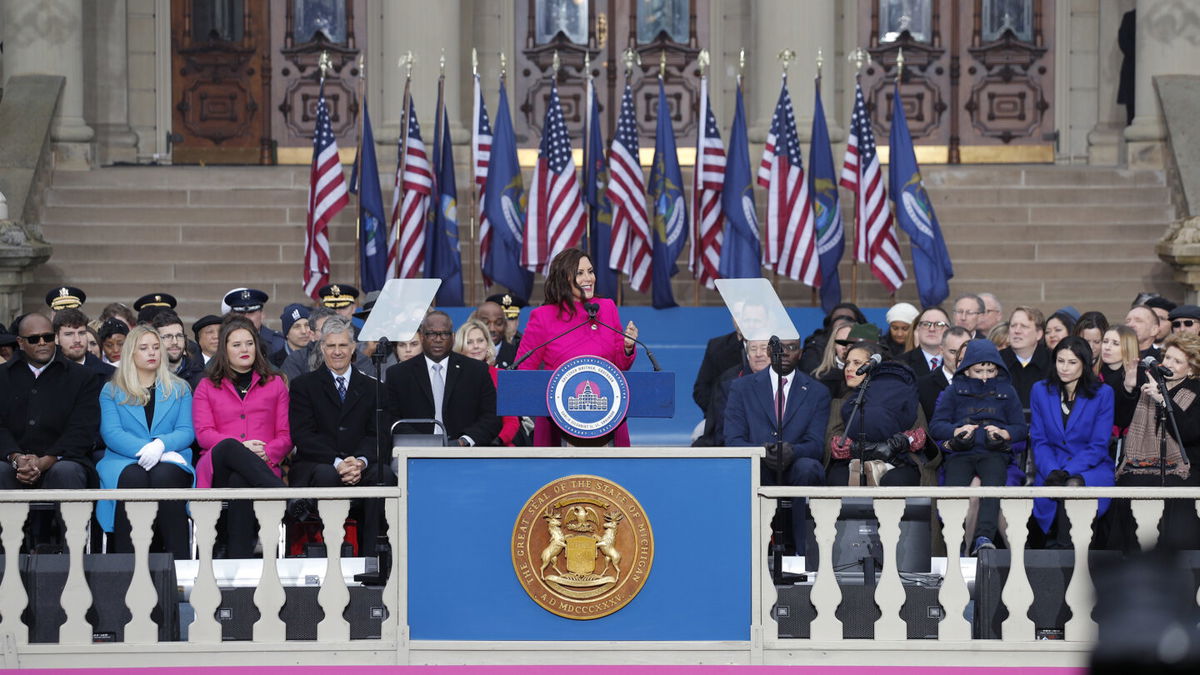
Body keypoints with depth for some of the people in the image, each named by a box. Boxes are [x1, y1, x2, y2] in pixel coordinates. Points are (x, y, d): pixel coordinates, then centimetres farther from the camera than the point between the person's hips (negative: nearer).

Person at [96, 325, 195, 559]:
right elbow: (111, 433, 3)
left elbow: (186, 431, 9)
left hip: (169, 462, 1)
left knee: (164, 475, -37)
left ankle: (179, 563, -42)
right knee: (133, 478, -38)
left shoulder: (179, 389, 22)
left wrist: (161, 445, -14)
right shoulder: (111, 391, 18)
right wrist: (145, 449, -14)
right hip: (123, 461, -1)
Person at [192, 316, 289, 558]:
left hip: (263, 467, 0)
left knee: (240, 481, -40)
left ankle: (238, 562, -49)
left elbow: (285, 435, 15)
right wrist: (241, 447, -12)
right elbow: (203, 434, 7)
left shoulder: (275, 384, 24)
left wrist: (266, 453, -10)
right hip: (217, 469, 0)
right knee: (228, 447, -40)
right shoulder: (207, 387, 22)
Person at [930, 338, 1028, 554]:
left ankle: (984, 537, -46)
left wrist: (1003, 432, -8)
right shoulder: (954, 390, 16)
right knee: (956, 488, -30)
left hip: (994, 452, 0)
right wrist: (956, 431, -10)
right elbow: (935, 426, 10)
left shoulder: (1006, 391, 17)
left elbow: (1021, 428, 13)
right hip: (960, 453, 0)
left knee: (993, 485, -33)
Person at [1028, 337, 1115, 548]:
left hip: (1092, 469, -1)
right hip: (1052, 466, 1)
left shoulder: (1102, 393, 2)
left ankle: (1062, 547, -24)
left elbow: (1099, 445, -3)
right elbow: (1038, 440, 6)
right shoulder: (1040, 391, 9)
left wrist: (1067, 471, -17)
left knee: (1074, 485, -35)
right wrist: (1052, 471, -14)